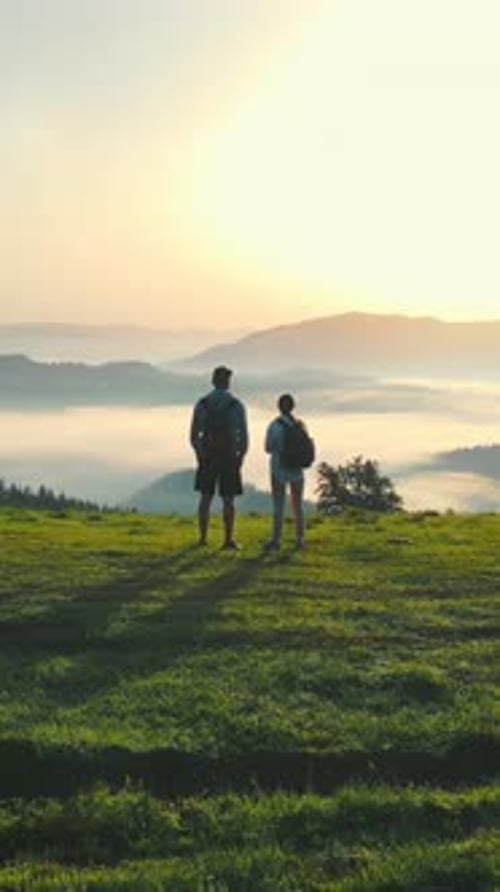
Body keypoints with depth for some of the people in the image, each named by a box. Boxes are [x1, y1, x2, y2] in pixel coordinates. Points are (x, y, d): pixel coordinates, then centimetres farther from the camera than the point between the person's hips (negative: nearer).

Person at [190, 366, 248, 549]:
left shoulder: (201, 404, 0)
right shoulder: (237, 405, -5)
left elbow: (194, 435, 2)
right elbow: (244, 436, -8)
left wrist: (199, 454, 15)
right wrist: (241, 457, 3)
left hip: (207, 457, 2)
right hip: (229, 457, -2)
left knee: (205, 497, 10)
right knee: (228, 499, 2)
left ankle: (203, 538, 10)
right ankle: (228, 539, 3)